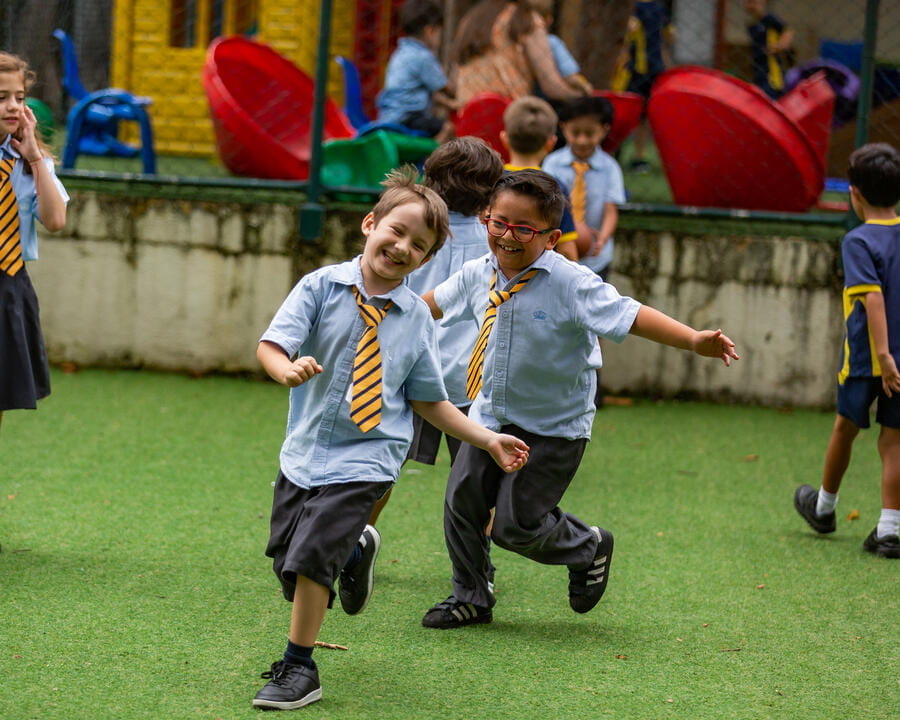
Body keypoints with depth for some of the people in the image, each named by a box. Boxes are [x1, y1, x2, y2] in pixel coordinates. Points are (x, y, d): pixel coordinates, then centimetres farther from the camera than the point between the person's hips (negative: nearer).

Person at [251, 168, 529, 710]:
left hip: (366, 457, -2)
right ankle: (354, 551, 42)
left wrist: (489, 440, 3)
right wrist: (288, 369, -36)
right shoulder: (322, 287, -5)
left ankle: (299, 669, 2)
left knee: (310, 557, -14)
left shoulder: (417, 318, 0)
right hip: (305, 447, 2)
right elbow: (270, 344, -13)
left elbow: (429, 401, 8)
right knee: (286, 558, 10)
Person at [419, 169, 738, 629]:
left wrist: (694, 341, -39)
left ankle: (590, 548, 26)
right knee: (462, 500, 2)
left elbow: (630, 316, -27)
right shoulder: (479, 274, -3)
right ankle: (470, 599, 24)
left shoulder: (571, 284, -21)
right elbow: (436, 303, 18)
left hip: (554, 428, -5)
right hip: (490, 417, 5)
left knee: (516, 525, -6)